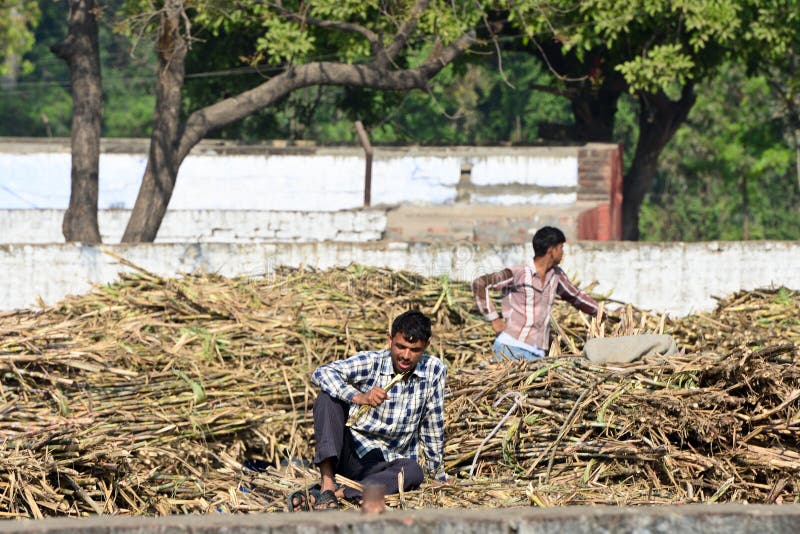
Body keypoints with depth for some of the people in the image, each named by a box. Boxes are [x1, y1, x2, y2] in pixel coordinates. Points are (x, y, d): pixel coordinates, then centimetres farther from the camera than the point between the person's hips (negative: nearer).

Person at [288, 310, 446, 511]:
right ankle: (327, 485, -36)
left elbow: (433, 426, 6)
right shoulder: (371, 362, -10)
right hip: (349, 451, -1)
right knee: (329, 396, -24)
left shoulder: (434, 370, -3)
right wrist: (358, 397, -40)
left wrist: (439, 474, 9)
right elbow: (321, 373, -25)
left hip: (383, 465, 1)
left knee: (413, 473, -34)